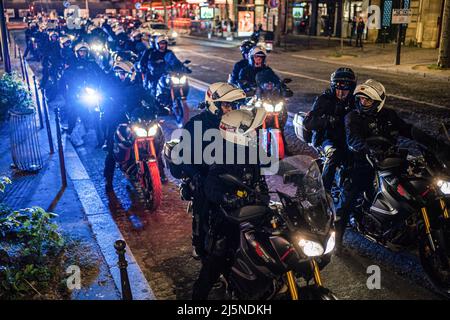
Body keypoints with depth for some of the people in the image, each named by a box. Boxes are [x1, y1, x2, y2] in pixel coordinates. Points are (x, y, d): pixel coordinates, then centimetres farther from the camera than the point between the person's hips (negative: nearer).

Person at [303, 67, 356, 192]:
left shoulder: (352, 101, 10)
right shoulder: (324, 99, -6)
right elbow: (308, 123, -15)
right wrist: (327, 119, -31)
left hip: (345, 138, 5)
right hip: (325, 138, -5)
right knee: (334, 153, -36)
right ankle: (324, 188, -30)